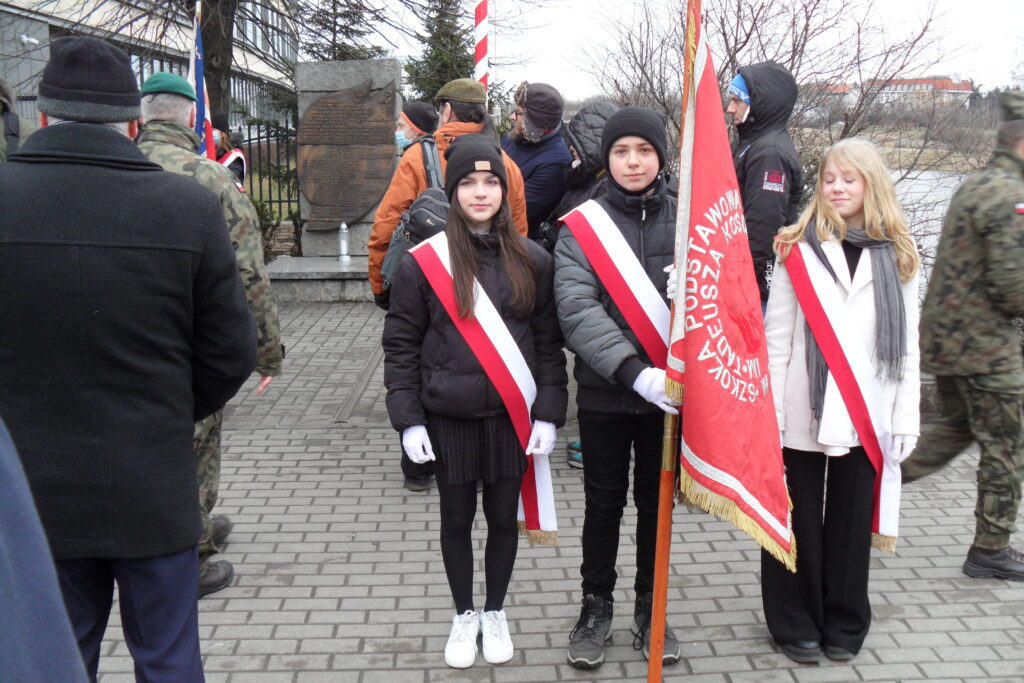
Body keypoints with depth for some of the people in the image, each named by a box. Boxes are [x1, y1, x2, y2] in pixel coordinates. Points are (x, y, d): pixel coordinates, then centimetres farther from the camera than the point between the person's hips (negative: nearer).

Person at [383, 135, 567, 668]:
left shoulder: (532, 261, -1)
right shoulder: (422, 262, -5)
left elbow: (548, 341, 2)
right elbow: (400, 346, -2)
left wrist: (548, 413, -4)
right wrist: (408, 419, -7)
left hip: (511, 415, 1)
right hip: (447, 418, -1)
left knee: (503, 517, 13)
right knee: (456, 519, 13)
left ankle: (495, 612, 35)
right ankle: (464, 614, 33)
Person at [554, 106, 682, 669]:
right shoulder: (580, 227, -4)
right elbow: (577, 310, -15)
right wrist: (635, 372, -26)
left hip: (670, 390, 2)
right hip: (604, 392, -1)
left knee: (657, 501, 14)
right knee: (605, 502, 10)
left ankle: (650, 610, 32)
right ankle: (596, 607, 29)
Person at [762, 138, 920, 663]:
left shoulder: (898, 257, 7)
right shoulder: (799, 249, -1)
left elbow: (907, 346, 8)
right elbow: (776, 339, -3)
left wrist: (906, 419, 4)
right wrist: (770, 415, -6)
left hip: (867, 418, 2)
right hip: (804, 414, -2)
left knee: (852, 522, 10)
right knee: (800, 522, 6)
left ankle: (845, 625, 27)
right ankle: (795, 624, 22)